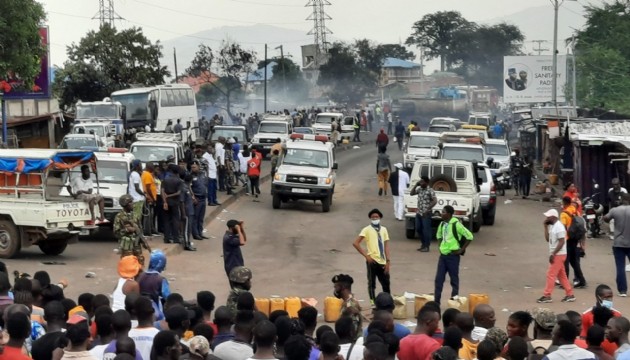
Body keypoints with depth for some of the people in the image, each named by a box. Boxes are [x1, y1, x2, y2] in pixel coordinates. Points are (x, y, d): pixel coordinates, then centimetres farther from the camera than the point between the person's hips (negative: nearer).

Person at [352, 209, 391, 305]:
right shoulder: (367, 230, -4)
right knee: (371, 283, 3)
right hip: (372, 261, -4)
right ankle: (373, 302, 10)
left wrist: (388, 261, -2)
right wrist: (366, 255, -11)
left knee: (386, 283, 9)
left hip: (382, 261, 4)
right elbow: (355, 243, -9)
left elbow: (386, 245, 8)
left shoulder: (384, 229, 10)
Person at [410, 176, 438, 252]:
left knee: (426, 230, -3)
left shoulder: (430, 191, -12)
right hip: (418, 213, 8)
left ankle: (426, 246, 5)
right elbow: (411, 193, 13)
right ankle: (423, 244, 27)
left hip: (426, 214, -8)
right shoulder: (419, 189, 9)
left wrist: (428, 209, -19)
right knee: (418, 229, 12)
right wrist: (416, 185, 2)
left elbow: (435, 201, -17)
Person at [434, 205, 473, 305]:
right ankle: (436, 301, 9)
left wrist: (461, 250, -10)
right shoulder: (442, 224, 6)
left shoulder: (456, 224, -15)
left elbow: (469, 236, -12)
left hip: (453, 255, -6)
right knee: (439, 278, 4)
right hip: (443, 255, 6)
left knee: (454, 278, 4)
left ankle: (455, 299, 15)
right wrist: (441, 246, 12)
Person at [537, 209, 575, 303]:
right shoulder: (552, 226, 12)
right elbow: (548, 239, 9)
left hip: (558, 255, -10)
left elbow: (561, 242, -22)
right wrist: (545, 226, 5)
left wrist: (553, 254, -23)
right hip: (556, 255, 10)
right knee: (562, 275, 12)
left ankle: (547, 296, -4)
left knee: (551, 275, -7)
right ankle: (570, 295, 15)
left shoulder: (559, 227, -17)